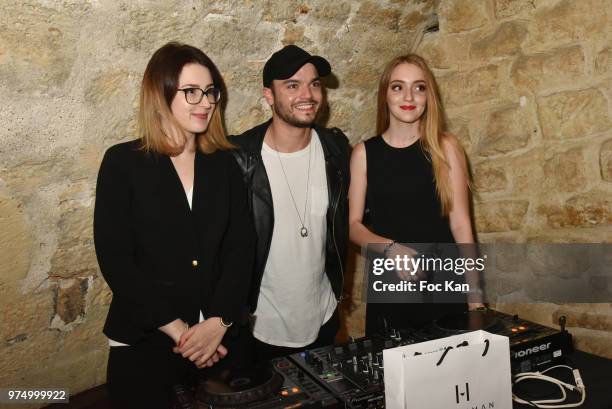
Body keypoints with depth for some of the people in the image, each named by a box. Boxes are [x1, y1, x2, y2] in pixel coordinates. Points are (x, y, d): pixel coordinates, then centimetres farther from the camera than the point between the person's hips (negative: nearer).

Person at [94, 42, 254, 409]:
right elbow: (115, 259, -10)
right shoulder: (123, 162, -4)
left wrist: (217, 322, -13)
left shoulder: (225, 163, 4)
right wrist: (177, 329, -13)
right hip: (144, 342, -2)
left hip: (220, 338, 3)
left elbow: (242, 246, -1)